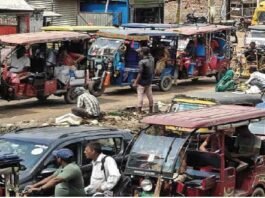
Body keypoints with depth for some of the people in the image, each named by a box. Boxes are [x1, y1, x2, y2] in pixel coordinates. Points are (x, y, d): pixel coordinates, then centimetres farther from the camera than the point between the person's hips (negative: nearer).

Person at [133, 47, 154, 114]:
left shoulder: (142, 62, -20)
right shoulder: (151, 59, -1)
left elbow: (140, 73, -22)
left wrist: (136, 82, -16)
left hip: (142, 82, -7)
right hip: (149, 82, 7)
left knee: (140, 96, -3)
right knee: (150, 96, 14)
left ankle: (139, 111, -3)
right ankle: (151, 110, 24)